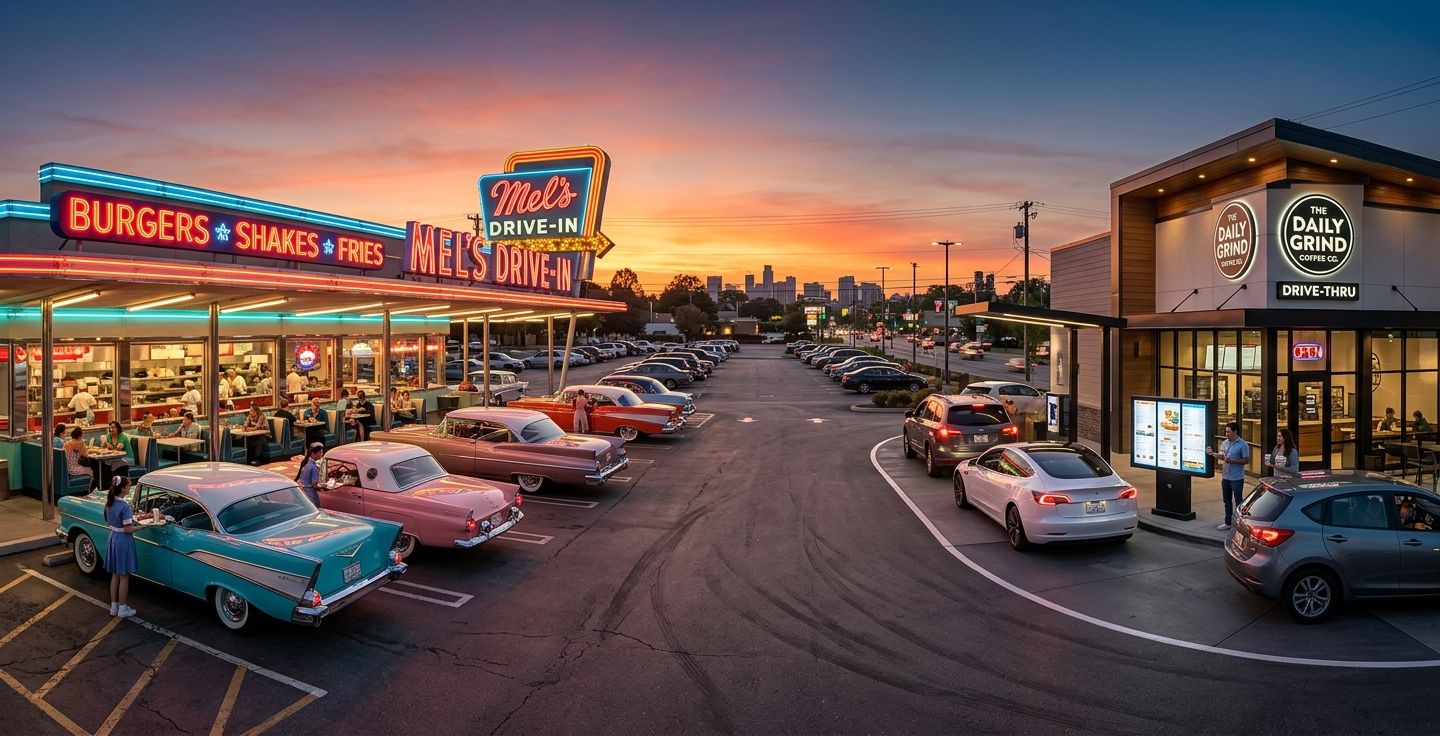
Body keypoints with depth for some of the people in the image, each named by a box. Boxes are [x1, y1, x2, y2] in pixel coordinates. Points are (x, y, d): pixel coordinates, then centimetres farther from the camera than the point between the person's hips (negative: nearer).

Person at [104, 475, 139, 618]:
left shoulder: (109, 503, 1)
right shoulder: (125, 506, -24)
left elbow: (109, 521, 13)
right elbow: (128, 529, -22)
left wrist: (131, 518, 10)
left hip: (113, 538, 8)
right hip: (124, 541, -8)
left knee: (115, 575, 18)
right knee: (124, 577, 5)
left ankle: (114, 606, 27)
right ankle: (123, 609, 15)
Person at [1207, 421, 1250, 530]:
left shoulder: (1243, 445, -13)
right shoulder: (1225, 443, 7)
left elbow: (1246, 460, -14)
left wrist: (1232, 461, -23)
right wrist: (1213, 454, 0)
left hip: (1237, 478, -7)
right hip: (1225, 477, 7)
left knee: (1238, 502, 2)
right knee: (1227, 501, 16)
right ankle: (1228, 522, 26)